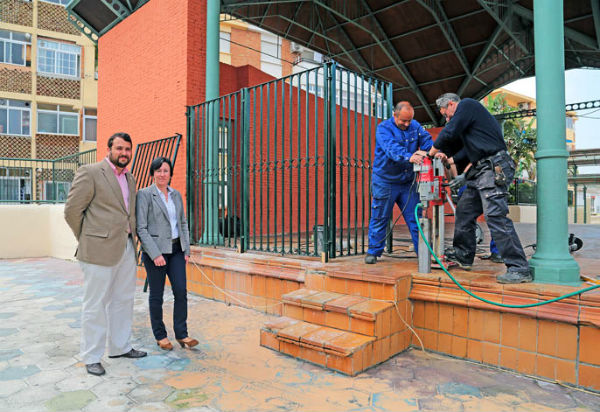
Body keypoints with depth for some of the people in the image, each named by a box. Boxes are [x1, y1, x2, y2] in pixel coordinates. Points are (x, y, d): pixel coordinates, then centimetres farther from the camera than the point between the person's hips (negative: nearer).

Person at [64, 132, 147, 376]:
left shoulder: (130, 178, 15)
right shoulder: (89, 173, -7)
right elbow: (72, 210, -8)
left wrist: (131, 239, 14)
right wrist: (88, 241, -2)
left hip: (126, 248, 7)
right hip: (100, 251, -7)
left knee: (123, 301, 15)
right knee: (95, 304, 3)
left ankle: (120, 347, 30)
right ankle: (91, 357, 17)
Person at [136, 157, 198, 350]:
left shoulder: (176, 195, 11)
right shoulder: (144, 194, -6)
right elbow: (141, 228, -11)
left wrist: (186, 250, 7)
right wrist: (155, 254, -17)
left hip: (176, 249, 5)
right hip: (155, 250, -5)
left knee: (181, 290, -1)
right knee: (156, 294, 6)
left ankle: (181, 334, 10)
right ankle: (160, 335, 21)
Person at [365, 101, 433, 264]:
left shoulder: (415, 126, 7)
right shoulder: (383, 128, -11)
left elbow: (426, 139, -6)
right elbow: (392, 148, -28)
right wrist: (409, 157, -46)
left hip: (408, 182, 4)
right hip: (385, 181, -4)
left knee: (415, 217, 6)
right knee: (380, 218, 5)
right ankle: (373, 251, 19)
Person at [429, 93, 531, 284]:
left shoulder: (467, 104, 0)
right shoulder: (468, 116, 28)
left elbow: (449, 133, -10)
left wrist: (432, 152, 7)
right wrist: (465, 175, 22)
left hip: (493, 170, -11)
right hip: (481, 171, 11)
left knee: (496, 217, -16)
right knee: (464, 211, 15)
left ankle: (520, 269, -13)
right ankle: (463, 257, 25)